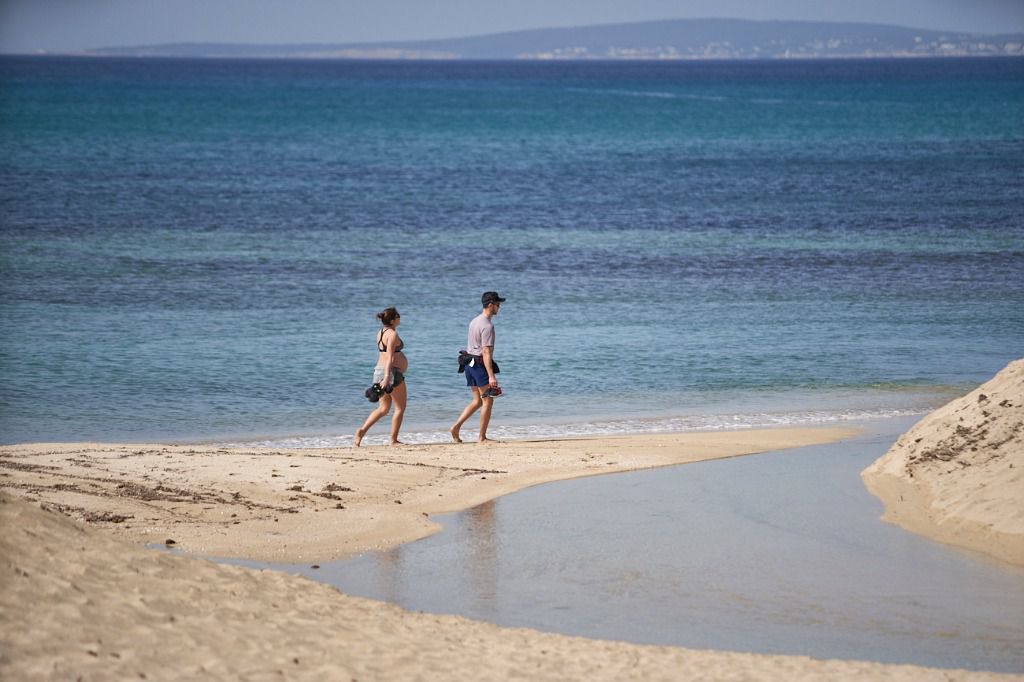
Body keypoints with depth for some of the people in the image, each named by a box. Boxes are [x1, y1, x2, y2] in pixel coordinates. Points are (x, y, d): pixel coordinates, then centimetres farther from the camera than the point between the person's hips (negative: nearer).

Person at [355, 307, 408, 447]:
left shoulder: (381, 333, 13)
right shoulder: (392, 334, -15)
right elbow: (390, 357, -23)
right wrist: (387, 377, -30)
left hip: (379, 371, 9)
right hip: (392, 372, -9)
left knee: (383, 408, 13)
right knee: (400, 408, 4)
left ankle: (362, 430, -4)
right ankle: (394, 440, 5)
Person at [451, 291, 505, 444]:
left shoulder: (474, 321, 13)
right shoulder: (487, 326, -17)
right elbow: (486, 352, -22)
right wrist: (491, 375, -25)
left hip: (469, 362, 9)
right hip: (480, 364, -9)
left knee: (477, 401, 15)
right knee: (487, 401, -1)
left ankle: (456, 428, 6)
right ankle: (482, 437, 1)